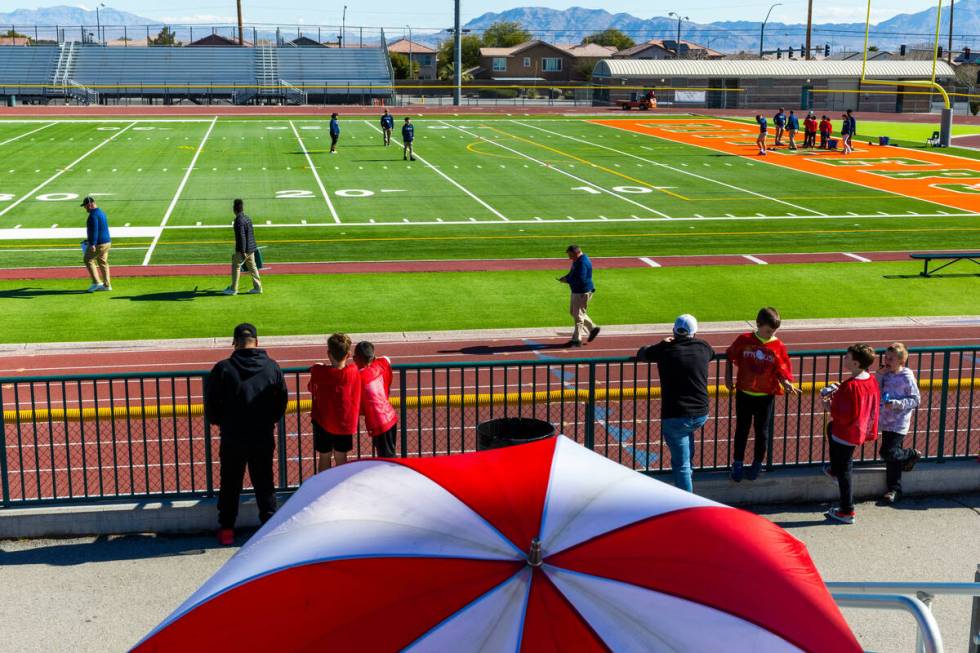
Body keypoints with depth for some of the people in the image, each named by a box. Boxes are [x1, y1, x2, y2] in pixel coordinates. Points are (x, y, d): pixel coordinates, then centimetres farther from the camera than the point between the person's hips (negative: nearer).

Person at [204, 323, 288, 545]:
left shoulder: (223, 369, -10)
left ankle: (226, 529, 17)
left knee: (230, 484, 11)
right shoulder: (272, 367, -4)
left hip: (232, 438, -1)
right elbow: (282, 400, 5)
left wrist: (219, 422, 14)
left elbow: (210, 402, -5)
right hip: (264, 437, 1)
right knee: (264, 482, 13)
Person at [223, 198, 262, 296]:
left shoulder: (239, 220, -18)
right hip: (251, 248, 8)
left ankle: (233, 289, 9)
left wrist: (243, 252, -24)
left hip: (243, 249, -8)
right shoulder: (247, 218, 10)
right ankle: (257, 288, 12)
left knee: (236, 267, 3)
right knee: (252, 267, 11)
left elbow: (241, 236, -23)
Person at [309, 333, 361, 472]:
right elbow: (356, 400, -2)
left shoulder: (318, 371, -16)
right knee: (341, 458, 13)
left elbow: (311, 389, 3)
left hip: (323, 423, -1)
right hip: (345, 423, 1)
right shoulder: (354, 372, -13)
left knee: (324, 458, 13)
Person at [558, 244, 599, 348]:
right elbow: (573, 274, 22)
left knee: (578, 315, -5)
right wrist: (566, 277, 3)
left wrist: (567, 280, -18)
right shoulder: (577, 261, 9)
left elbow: (580, 280, -29)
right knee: (573, 312, 20)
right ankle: (592, 328, 28)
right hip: (576, 291, 11)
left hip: (583, 292, -11)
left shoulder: (583, 263, -23)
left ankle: (576, 340, 1)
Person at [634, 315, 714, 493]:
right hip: (701, 415, 5)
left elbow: (641, 354, 11)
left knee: (681, 464, 1)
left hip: (674, 417, -5)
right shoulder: (703, 348, 4)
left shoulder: (665, 349, -6)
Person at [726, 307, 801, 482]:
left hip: (766, 396, 0)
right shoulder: (744, 340, -8)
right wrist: (728, 378, 1)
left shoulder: (778, 346, -9)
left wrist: (786, 383, -24)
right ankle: (737, 464, 26)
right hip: (744, 393, 0)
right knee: (742, 430, 11)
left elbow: (782, 370, -6)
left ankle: (757, 464, 29)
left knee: (762, 431, 12)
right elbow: (730, 358, 5)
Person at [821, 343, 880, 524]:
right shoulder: (872, 380, -3)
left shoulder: (851, 386, -30)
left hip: (846, 433, -9)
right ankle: (834, 471, 45)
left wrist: (830, 404, -14)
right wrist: (840, 393, 3)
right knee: (831, 428, 36)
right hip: (863, 430, 9)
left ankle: (847, 512, 15)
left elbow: (844, 416, -30)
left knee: (843, 471, 5)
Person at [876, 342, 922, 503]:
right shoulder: (885, 375, 5)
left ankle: (912, 455, 18)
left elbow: (915, 399, -10)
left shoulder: (907, 377, -13)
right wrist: (879, 375, -9)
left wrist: (896, 404, -22)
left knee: (889, 452, -12)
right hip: (886, 422, 6)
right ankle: (894, 489, 20)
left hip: (898, 424, -6)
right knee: (890, 456, 11)